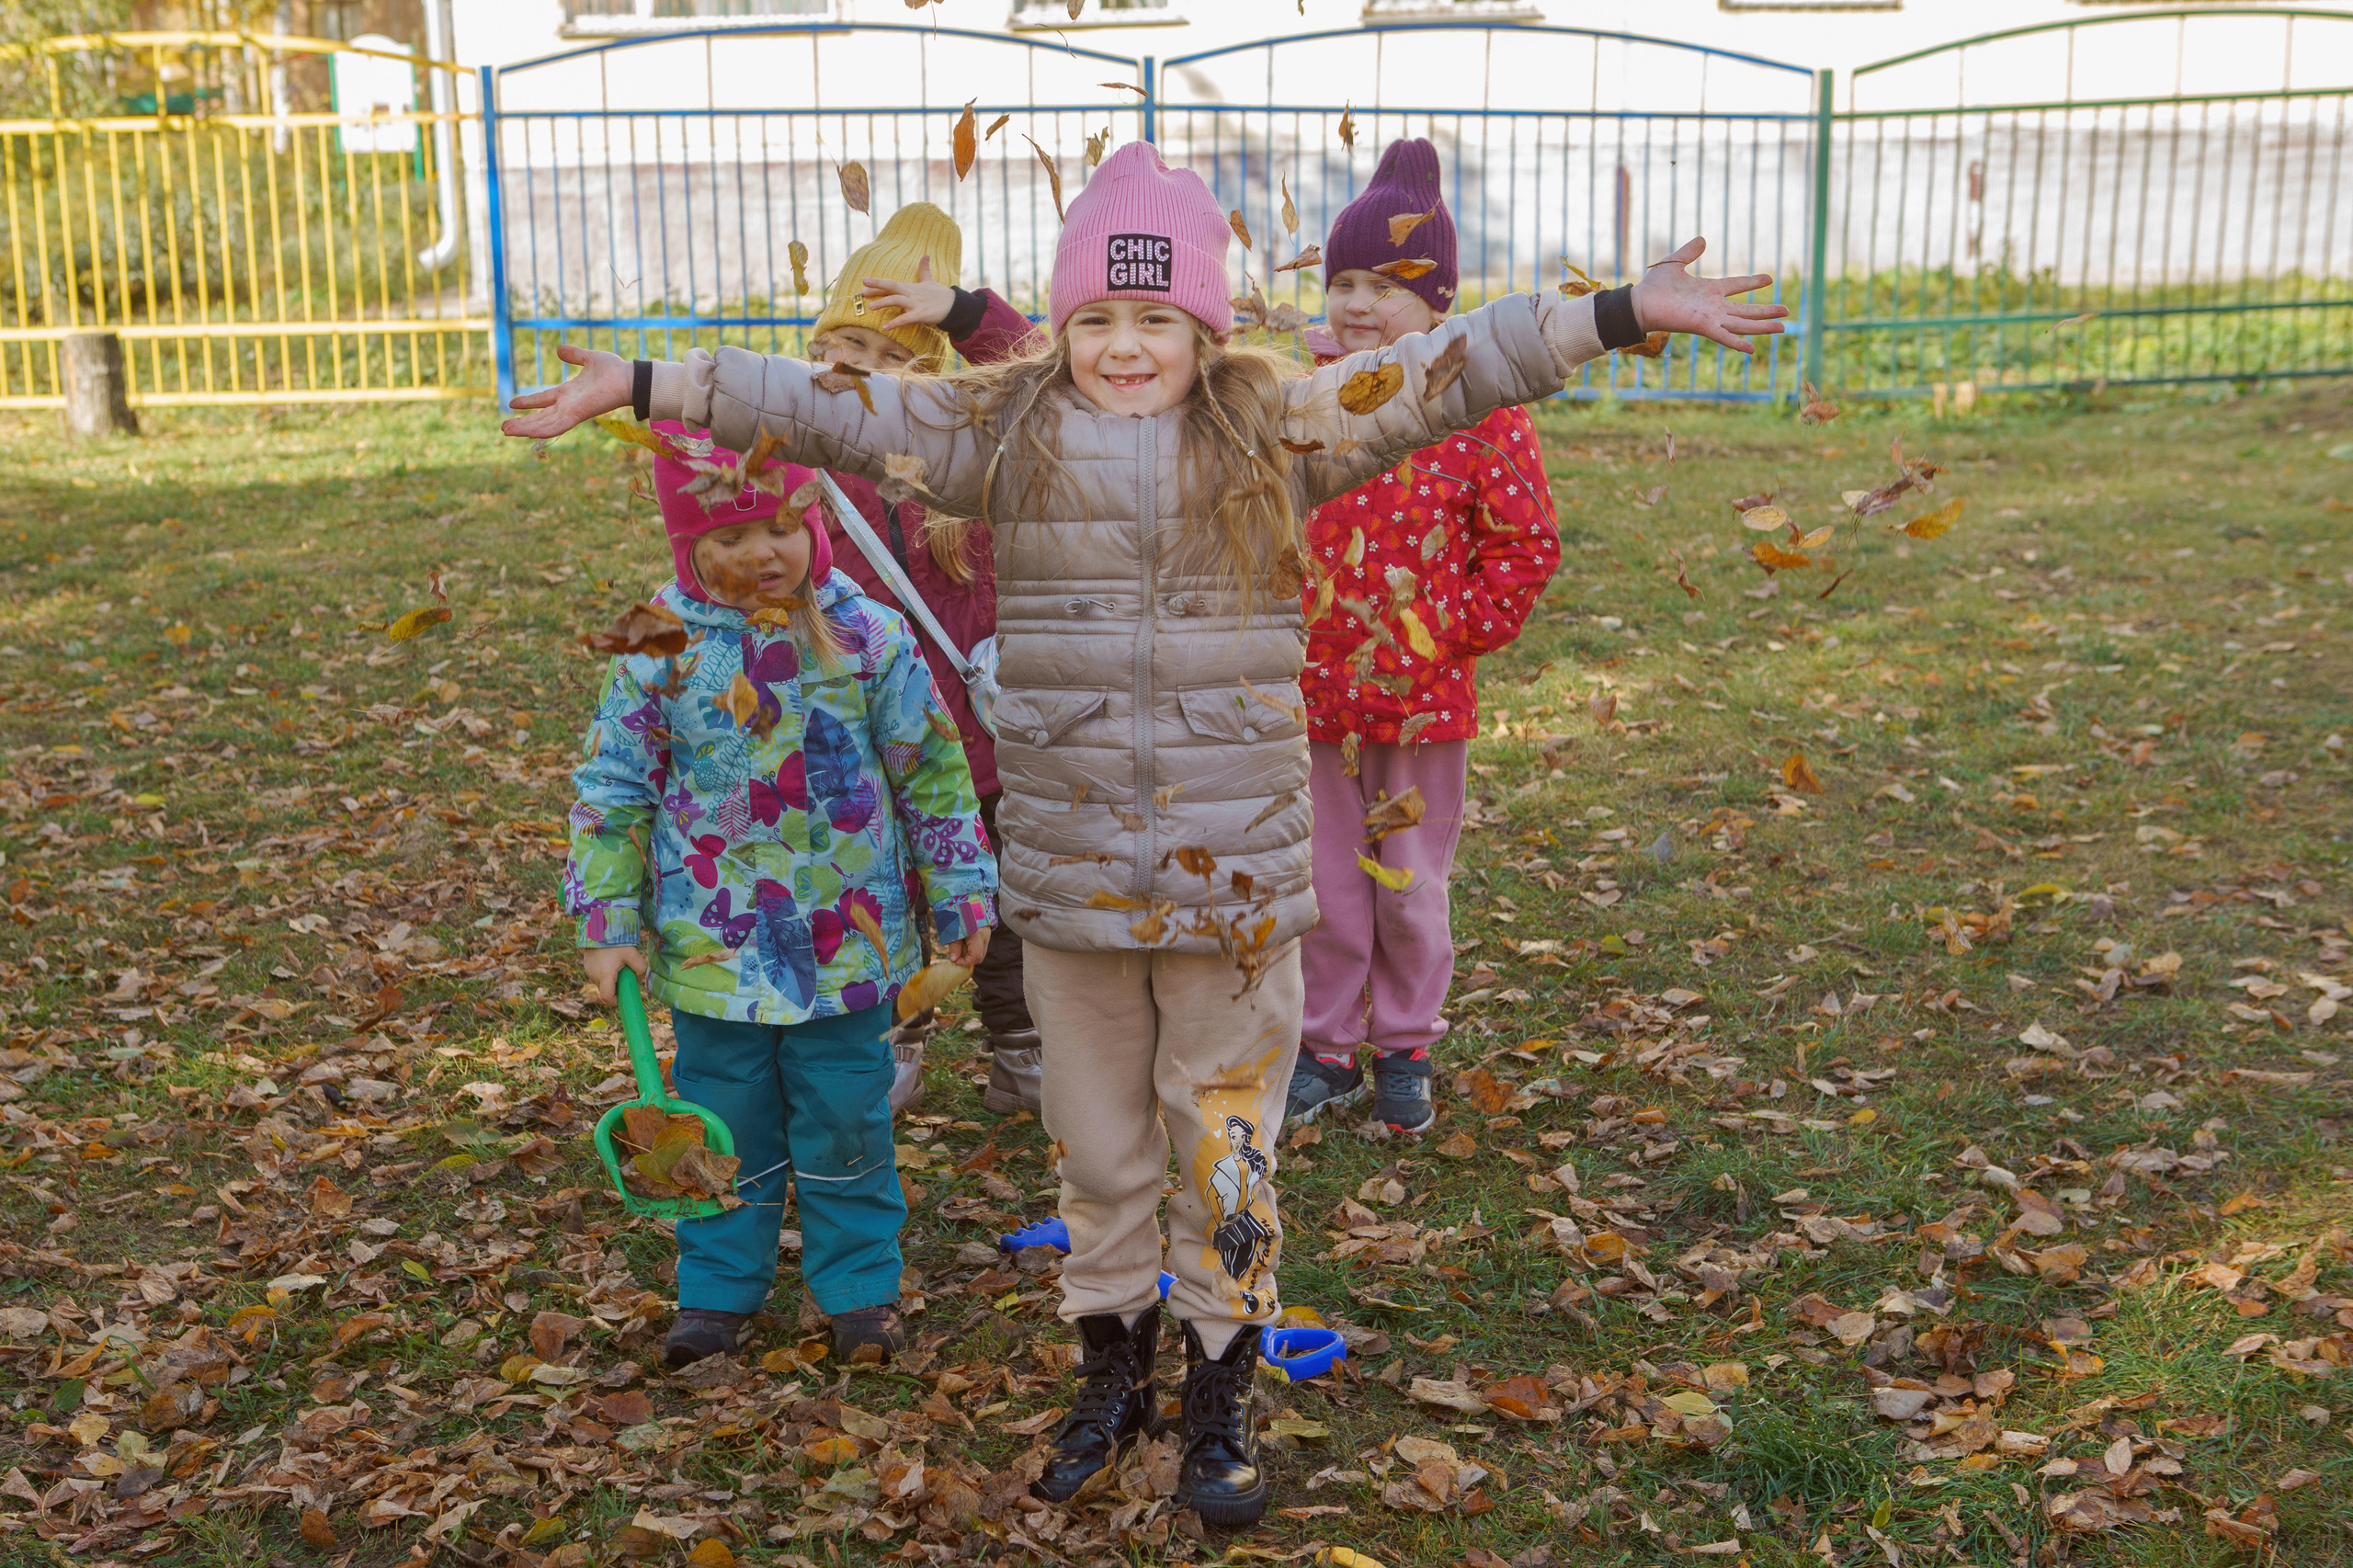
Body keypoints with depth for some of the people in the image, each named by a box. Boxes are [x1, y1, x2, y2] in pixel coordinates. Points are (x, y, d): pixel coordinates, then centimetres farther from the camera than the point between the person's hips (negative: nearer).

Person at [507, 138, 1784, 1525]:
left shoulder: (1279, 427, 0)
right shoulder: (1005, 431, 2)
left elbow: (1450, 370, -4)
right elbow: (823, 409, 2)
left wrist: (1628, 312, -9)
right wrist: (638, 386, 1)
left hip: (1235, 878, -1)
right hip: (1066, 876, 1)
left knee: (1227, 1143, 10)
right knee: (1096, 1146, 17)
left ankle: (1224, 1395, 30)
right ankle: (1114, 1370, 38)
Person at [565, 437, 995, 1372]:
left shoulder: (867, 637, -6)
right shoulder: (660, 651, -6)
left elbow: (931, 773, 2)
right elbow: (613, 789, 1)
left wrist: (959, 896, 5)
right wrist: (608, 923, -2)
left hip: (848, 938, 0)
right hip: (714, 942, 0)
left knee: (847, 1118, 9)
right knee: (725, 1120, 11)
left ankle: (858, 1283, 26)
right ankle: (717, 1290, 29)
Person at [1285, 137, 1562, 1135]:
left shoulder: (1477, 409, -8)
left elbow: (1528, 540, -3)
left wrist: (1465, 633, -7)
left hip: (1422, 696, -2)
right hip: (1312, 689, 3)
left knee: (1411, 888, 12)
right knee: (1323, 883, 12)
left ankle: (1405, 1050, 30)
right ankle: (1327, 1048, 28)